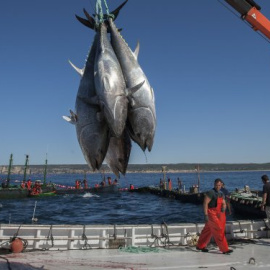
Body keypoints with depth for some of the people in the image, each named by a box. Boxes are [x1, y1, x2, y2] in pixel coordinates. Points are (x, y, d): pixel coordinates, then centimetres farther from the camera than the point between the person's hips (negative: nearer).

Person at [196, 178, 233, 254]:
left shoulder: (220, 193, 12)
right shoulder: (211, 192, -15)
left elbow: (224, 204, 12)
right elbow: (205, 203, -19)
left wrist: (223, 208, -11)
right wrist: (206, 215, -23)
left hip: (216, 215, 9)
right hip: (211, 214, -9)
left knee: (207, 231, 16)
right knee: (219, 231, -6)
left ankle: (200, 246, 27)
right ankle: (224, 249, 2)